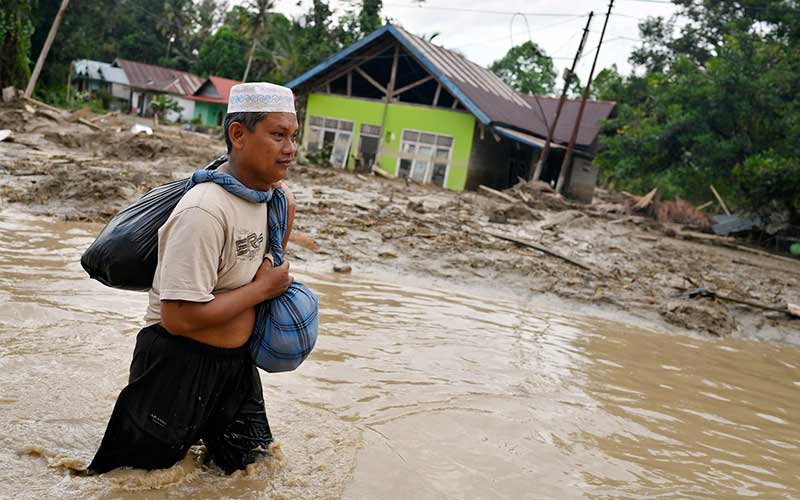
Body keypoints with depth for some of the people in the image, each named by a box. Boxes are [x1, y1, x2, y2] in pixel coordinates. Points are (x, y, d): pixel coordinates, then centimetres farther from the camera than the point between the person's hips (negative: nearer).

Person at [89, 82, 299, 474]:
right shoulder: (204, 211, -28)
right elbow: (180, 318, -30)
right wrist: (263, 288, -21)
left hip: (235, 360, 8)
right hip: (178, 362, -7)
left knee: (256, 465, 17)